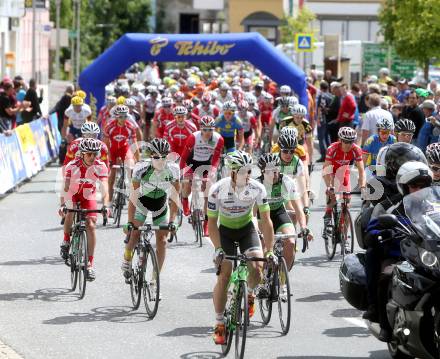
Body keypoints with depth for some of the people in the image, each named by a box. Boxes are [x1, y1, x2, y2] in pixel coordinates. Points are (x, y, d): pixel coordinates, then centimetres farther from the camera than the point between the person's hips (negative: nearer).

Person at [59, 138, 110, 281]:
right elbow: (65, 187, -31)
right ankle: (66, 241, -5)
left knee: (91, 226, -13)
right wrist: (62, 205, -45)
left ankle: (90, 264, -6)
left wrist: (105, 206, -45)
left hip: (88, 196, 1)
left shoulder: (100, 166, -23)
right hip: (72, 194, -1)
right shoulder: (72, 166, -28)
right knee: (70, 214, -33)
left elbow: (104, 188, -30)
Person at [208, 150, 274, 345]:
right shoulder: (217, 190, -27)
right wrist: (218, 249, -28)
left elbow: (266, 221, -19)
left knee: (257, 266, -22)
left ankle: (250, 295, 13)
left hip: (247, 228, 1)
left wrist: (269, 250, -23)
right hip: (225, 230, -1)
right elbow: (212, 223, -19)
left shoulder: (257, 188, -24)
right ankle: (219, 325, -2)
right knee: (223, 276, -13)